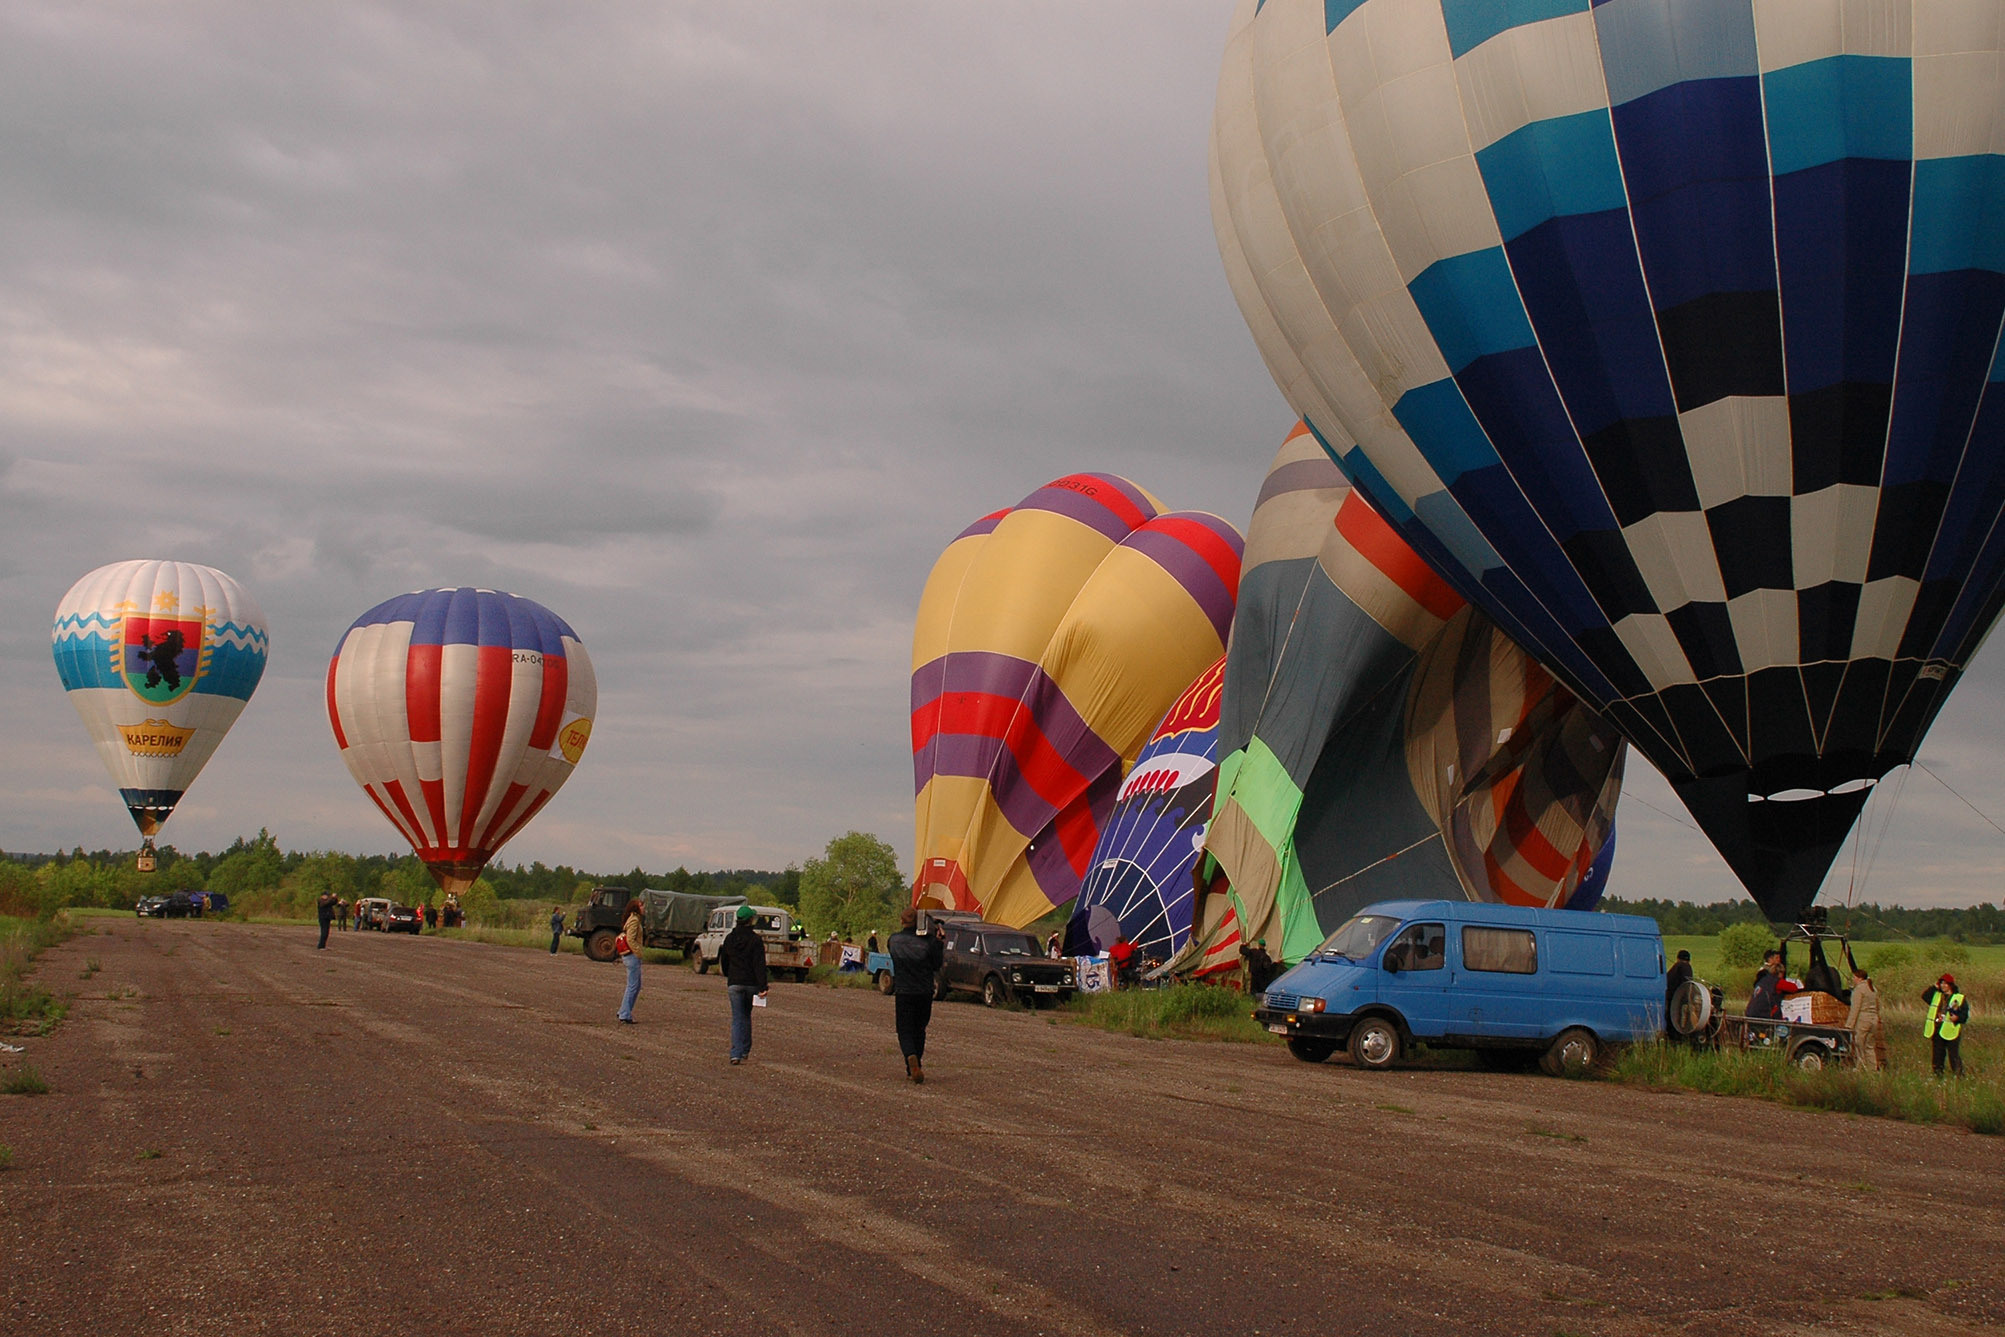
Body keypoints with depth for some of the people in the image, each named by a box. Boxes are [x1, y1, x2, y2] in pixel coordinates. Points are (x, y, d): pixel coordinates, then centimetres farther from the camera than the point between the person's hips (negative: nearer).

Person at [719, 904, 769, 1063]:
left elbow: (723, 959, 16)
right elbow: (760, 964, -15)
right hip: (751, 983, -1)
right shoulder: (755, 939, -9)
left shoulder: (730, 938, 3)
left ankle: (736, 1053, -13)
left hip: (734, 983, 1)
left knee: (737, 1018, 1)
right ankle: (745, 1051, 26)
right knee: (746, 1016, 18)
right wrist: (762, 986, -17)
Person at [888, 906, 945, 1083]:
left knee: (905, 1030, 3)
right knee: (919, 1030, 16)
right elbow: (937, 966, -1)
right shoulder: (927, 941, -7)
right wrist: (939, 943, 0)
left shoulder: (894, 940, -2)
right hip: (925, 992, 1)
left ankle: (911, 1057, -27)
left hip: (903, 991, -1)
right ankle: (913, 1071, 20)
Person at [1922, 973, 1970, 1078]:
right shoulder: (1936, 995, 16)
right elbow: (1924, 996, 4)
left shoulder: (1960, 998, 3)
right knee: (1937, 1055, 8)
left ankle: (1959, 1076, -1)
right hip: (1936, 1031, 4)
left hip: (1950, 1032, -4)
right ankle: (1938, 1074, 16)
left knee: (1954, 1055, -7)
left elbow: (1966, 1014, 1)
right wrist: (1934, 987, 2)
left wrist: (1958, 1017, -18)